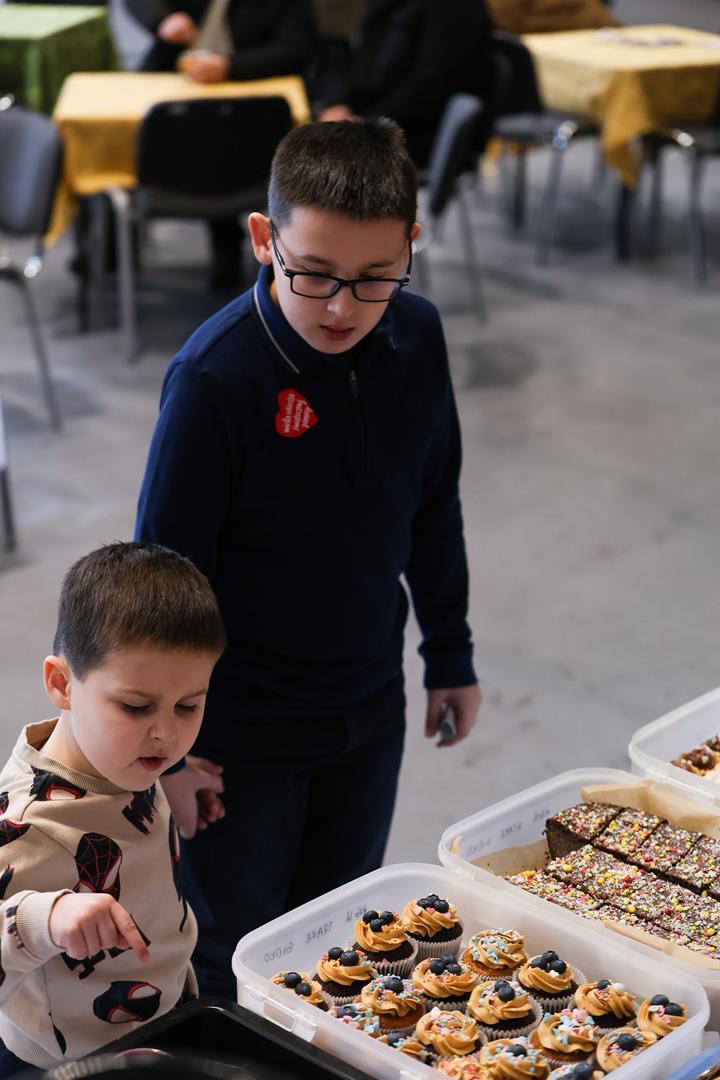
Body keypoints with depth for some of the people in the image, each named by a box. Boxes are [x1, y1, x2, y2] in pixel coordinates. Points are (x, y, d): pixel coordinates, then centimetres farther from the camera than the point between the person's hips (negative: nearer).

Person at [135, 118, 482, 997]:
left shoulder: (415, 337, -8)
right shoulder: (215, 376, -25)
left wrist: (450, 655, 14)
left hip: (369, 710, 5)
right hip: (240, 733, -5)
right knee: (234, 969, 10)